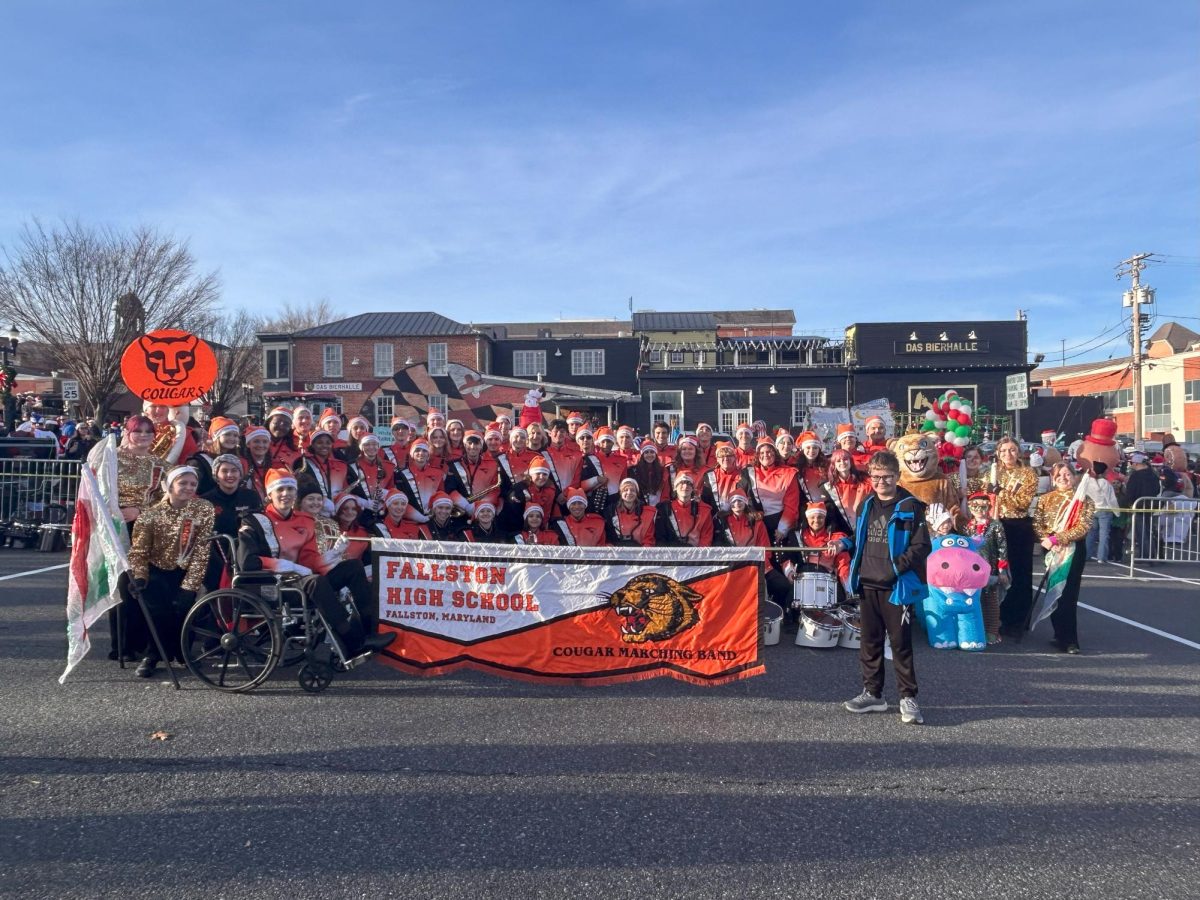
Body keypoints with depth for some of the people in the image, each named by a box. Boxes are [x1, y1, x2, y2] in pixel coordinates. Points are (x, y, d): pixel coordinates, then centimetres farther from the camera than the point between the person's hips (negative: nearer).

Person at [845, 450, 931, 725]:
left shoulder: (910, 507, -7)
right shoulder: (866, 506, 11)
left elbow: (922, 546, -11)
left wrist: (897, 566, -20)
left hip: (896, 587, -6)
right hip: (867, 585, 6)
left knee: (901, 644, 0)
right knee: (870, 642, 12)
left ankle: (908, 698, 10)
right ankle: (872, 694, 23)